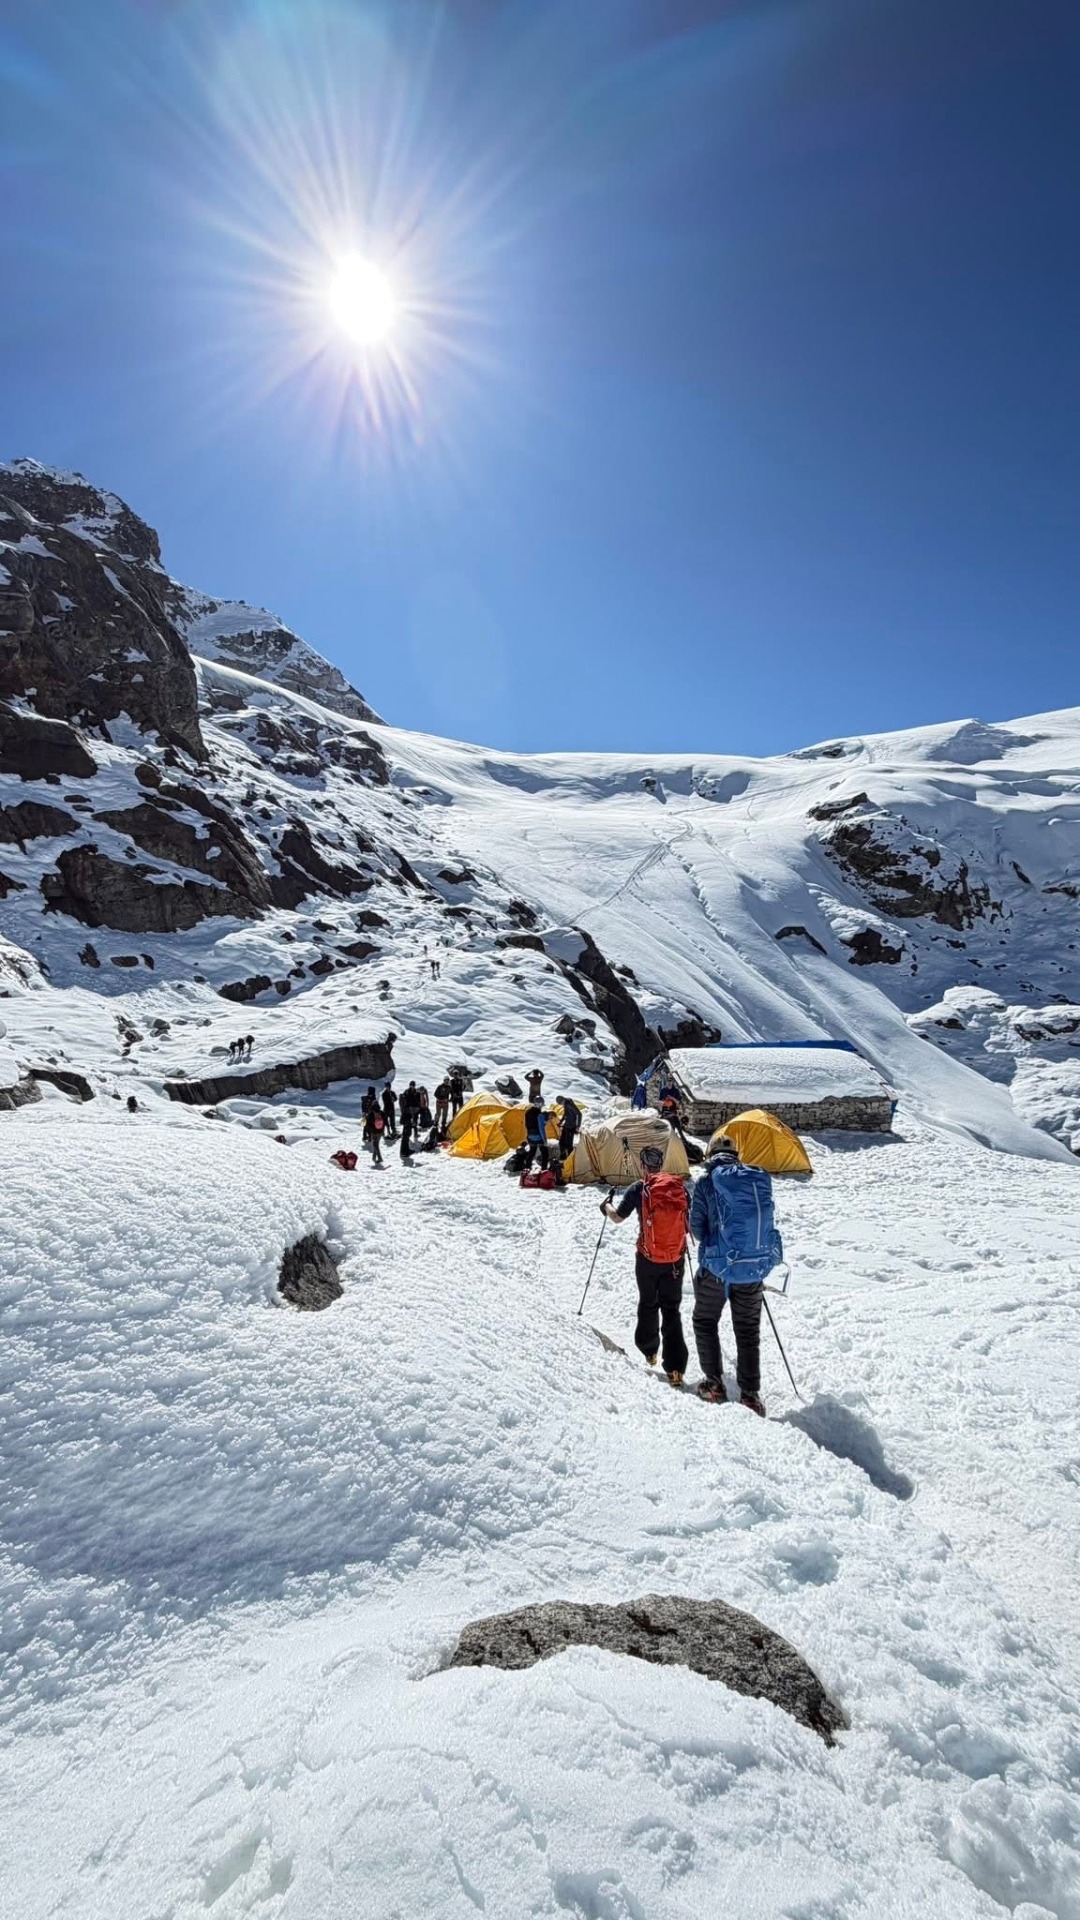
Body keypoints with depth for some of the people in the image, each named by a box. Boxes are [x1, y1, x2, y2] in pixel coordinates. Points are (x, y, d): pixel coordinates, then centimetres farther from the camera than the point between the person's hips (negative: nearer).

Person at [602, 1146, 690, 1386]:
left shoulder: (639, 1188, -9)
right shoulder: (680, 1186, -2)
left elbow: (618, 1216, -2)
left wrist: (606, 1206, 19)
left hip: (648, 1258, -1)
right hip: (676, 1258, 2)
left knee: (648, 1304, 21)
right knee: (672, 1309, 7)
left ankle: (649, 1350, 39)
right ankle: (675, 1367, -2)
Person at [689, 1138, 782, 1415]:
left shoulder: (707, 1182, -9)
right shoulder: (759, 1178, 0)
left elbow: (696, 1228, -4)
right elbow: (765, 1221, 7)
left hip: (718, 1267, -3)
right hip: (755, 1269, 3)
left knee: (705, 1322, 19)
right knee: (748, 1331, 17)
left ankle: (714, 1384, 21)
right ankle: (750, 1394, 16)